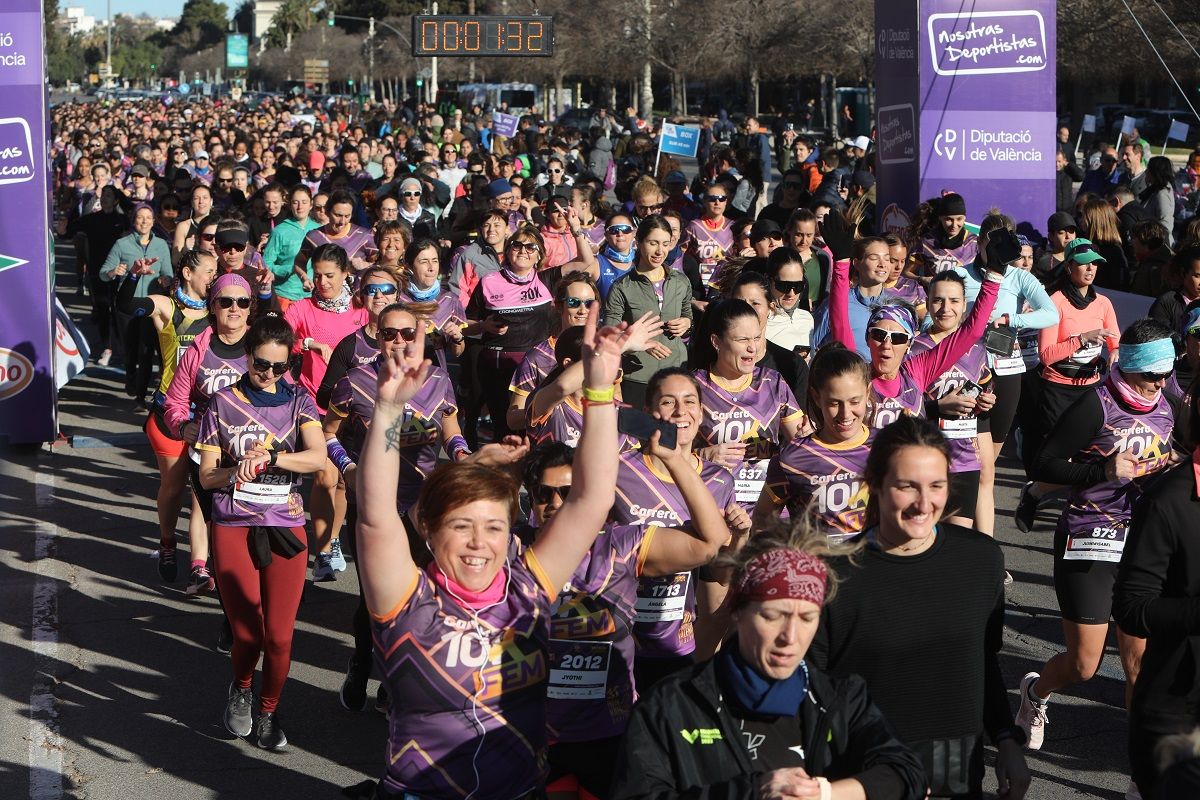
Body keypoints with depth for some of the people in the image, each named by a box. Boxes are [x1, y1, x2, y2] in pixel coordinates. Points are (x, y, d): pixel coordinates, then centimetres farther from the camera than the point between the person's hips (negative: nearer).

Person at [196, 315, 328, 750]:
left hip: (285, 528, 1)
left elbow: (317, 457, -11)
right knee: (247, 631, -6)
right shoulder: (223, 403, 5)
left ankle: (268, 711, 22)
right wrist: (234, 472, -16)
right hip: (234, 527, -1)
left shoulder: (298, 401, 6)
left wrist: (267, 458, -20)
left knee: (279, 635, -2)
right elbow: (206, 476, 4)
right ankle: (241, 689, 27)